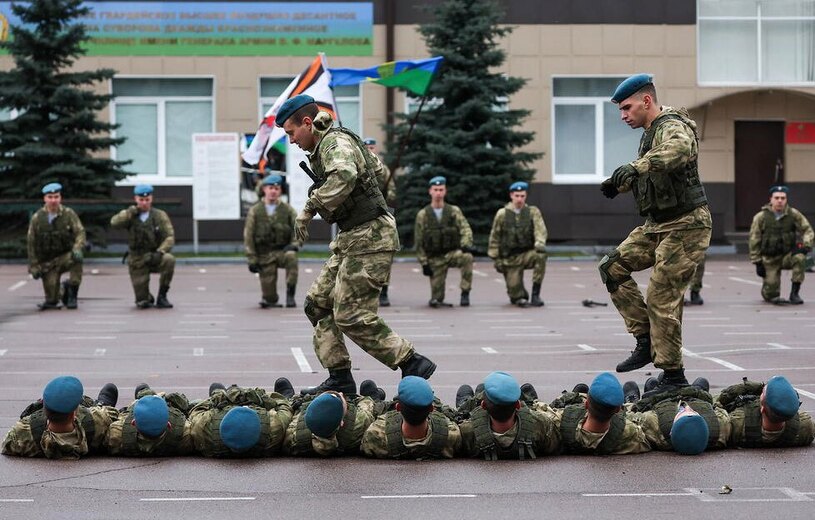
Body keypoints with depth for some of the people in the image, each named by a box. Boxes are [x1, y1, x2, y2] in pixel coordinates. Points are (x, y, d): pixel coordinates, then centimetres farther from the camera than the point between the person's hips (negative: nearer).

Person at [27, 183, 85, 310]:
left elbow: (80, 232, -13)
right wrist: (33, 266, -1)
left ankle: (72, 292, -17)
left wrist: (78, 248, -33)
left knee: (77, 258, -38)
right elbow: (31, 243, 1)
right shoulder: (37, 218, -5)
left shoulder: (68, 214, -8)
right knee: (51, 301, -6)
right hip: (47, 262, 1)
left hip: (65, 256, -1)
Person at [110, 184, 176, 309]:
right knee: (142, 302, -5)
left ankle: (162, 297, -16)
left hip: (155, 258, 0)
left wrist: (160, 252, -28)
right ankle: (147, 298, 36)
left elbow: (170, 237, -11)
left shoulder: (160, 215, -3)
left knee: (169, 260, -34)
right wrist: (133, 211, -25)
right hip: (137, 262, 0)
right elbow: (114, 223, -20)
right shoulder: (129, 216, 0)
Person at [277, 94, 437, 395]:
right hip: (352, 238, 11)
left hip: (369, 238, -11)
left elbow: (344, 176, -37)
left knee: (352, 316, -10)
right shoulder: (329, 144, 18)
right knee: (318, 303, 9)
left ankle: (413, 365, -2)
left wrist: (309, 209, -29)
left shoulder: (335, 142, -14)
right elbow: (376, 167, 31)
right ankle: (340, 379, 8)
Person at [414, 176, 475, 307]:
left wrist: (466, 244, -29)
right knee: (436, 297, -6)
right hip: (435, 258, 0)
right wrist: (424, 263, -3)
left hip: (453, 253, 0)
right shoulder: (422, 215, 1)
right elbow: (418, 241, 3)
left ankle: (465, 293, -22)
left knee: (467, 257, -35)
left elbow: (465, 229, -8)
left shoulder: (454, 211, 2)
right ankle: (437, 300, 32)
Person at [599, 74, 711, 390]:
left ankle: (674, 377, -1)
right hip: (658, 224, 10)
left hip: (685, 225, -10)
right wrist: (619, 183, 27)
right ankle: (646, 340, 7)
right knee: (613, 267, 5)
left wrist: (635, 167, -54)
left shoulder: (672, 127, -16)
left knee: (662, 298, -10)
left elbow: (678, 150, -42)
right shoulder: (651, 131, 15)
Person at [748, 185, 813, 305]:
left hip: (788, 255, 1)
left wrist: (806, 245, -20)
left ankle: (794, 293, -21)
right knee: (771, 294, -7)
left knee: (799, 258, -34)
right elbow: (754, 241, -3)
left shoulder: (794, 214, -5)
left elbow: (807, 230, 0)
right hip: (769, 259, -1)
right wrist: (757, 262, -5)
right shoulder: (761, 217, -7)